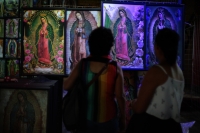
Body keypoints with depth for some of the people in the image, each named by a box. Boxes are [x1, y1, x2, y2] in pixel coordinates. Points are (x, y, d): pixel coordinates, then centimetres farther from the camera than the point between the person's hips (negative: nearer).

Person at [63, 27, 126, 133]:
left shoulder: (82, 65, -10)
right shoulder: (115, 68, -14)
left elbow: (66, 86, -7)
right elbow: (120, 96, -12)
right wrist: (122, 118, 0)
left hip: (86, 117, 2)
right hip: (107, 118, -1)